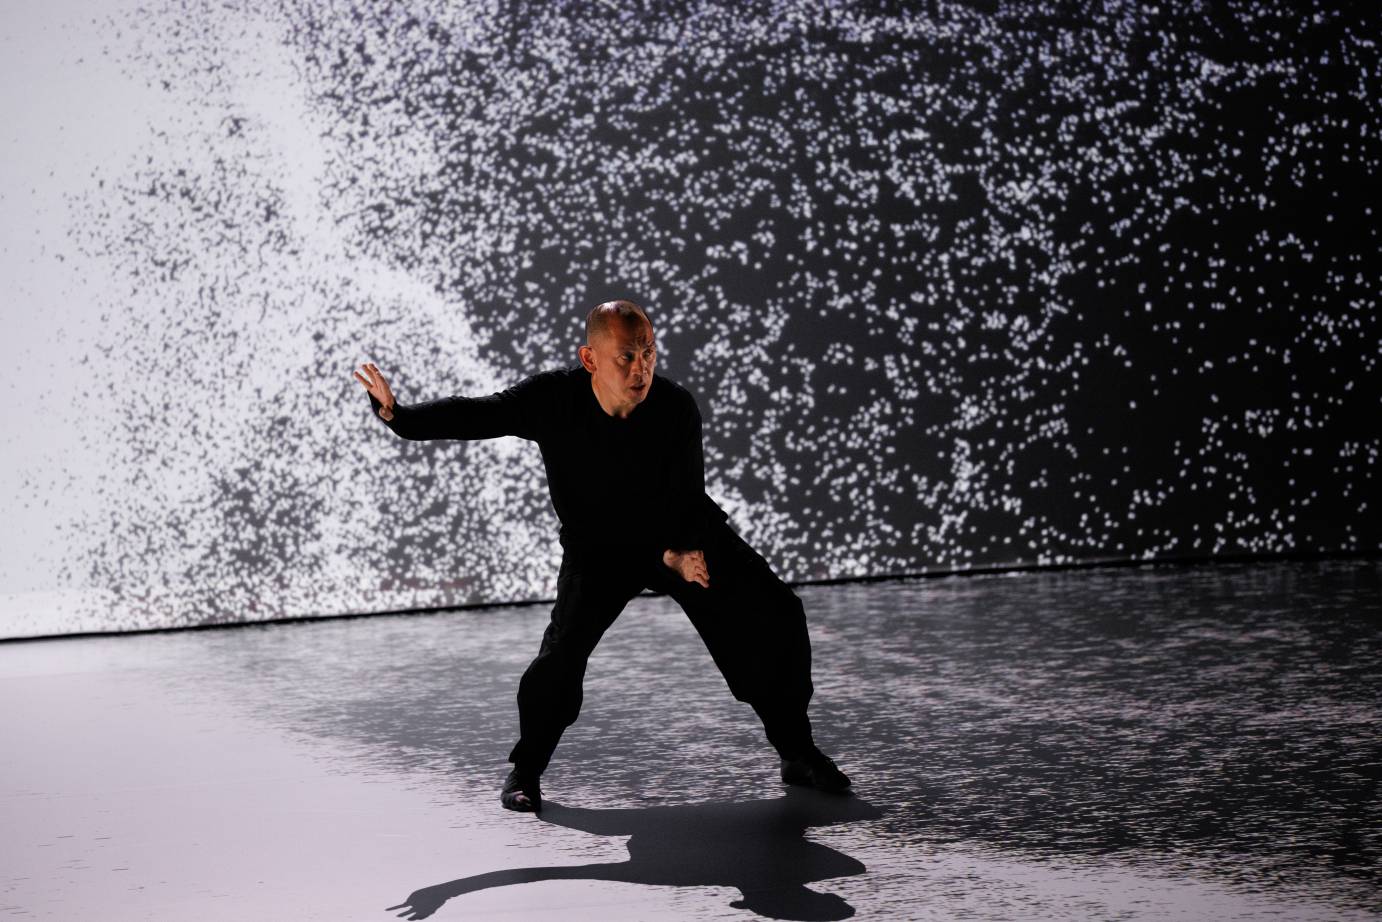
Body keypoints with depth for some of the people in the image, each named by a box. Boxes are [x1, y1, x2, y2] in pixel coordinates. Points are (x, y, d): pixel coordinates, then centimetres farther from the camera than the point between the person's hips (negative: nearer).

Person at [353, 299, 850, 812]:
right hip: (598, 548, -1)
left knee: (775, 614, -8)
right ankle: (526, 769, -2)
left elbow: (687, 499, -19)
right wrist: (397, 414, -28)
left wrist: (680, 552, -36)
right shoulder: (552, 399, -22)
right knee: (566, 642, -25)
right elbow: (474, 416, -15)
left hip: (682, 538, 1)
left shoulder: (676, 409, -24)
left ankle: (797, 754, 10)